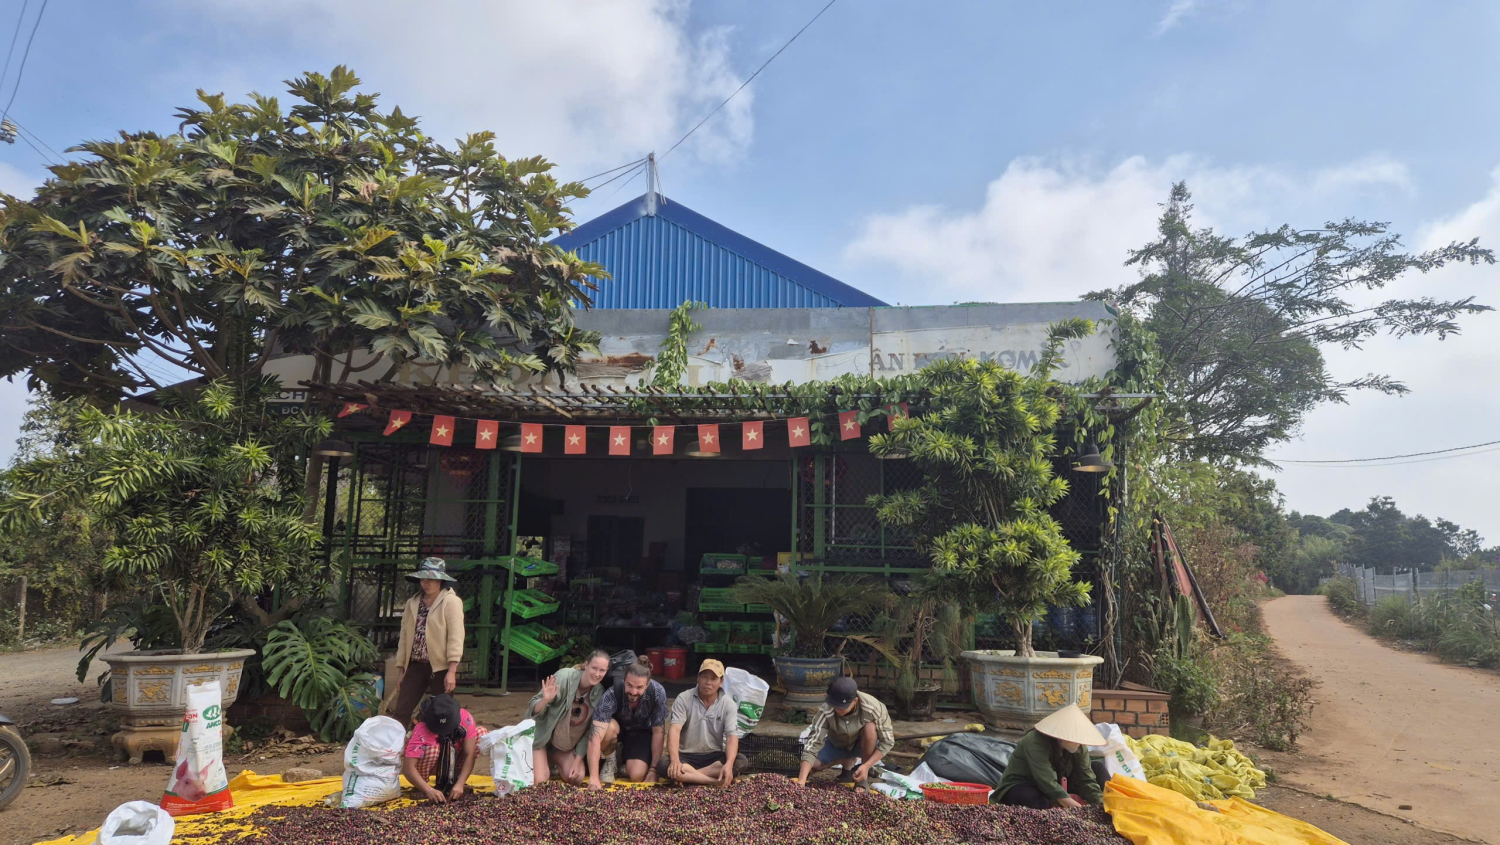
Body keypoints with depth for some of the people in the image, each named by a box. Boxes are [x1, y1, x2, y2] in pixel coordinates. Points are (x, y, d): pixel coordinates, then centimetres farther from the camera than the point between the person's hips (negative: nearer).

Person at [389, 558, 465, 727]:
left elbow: (455, 636, -13)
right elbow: (404, 636, 15)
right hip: (415, 666, 5)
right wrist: (400, 668, 13)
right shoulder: (413, 603, 12)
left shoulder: (451, 602, -7)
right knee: (400, 713, 3)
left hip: (440, 667, -5)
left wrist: (451, 671, -19)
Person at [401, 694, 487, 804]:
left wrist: (459, 784, -37)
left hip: (451, 763, 4)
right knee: (432, 748, -38)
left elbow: (470, 754, -26)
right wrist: (429, 790, -51)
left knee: (482, 734, -19)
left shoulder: (465, 718, -27)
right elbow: (408, 767, -41)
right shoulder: (422, 731, -35)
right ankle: (420, 789, -10)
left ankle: (452, 779, -2)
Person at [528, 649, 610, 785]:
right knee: (540, 781, -15)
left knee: (577, 779, -10)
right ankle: (542, 761, 18)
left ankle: (552, 762, 18)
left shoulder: (600, 693, -13)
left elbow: (590, 731, -5)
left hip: (567, 745, 4)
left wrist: (577, 761, -10)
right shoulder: (564, 677, -26)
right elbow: (534, 709, -22)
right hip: (542, 736, -4)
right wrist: (546, 700, -44)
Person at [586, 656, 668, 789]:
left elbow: (658, 732, -19)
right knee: (609, 727, -36)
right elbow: (595, 737, -41)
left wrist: (653, 768, -19)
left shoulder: (658, 693, -31)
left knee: (637, 775, -24)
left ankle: (626, 759, 12)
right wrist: (593, 777, -47)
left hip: (642, 732, 1)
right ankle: (610, 761, -3)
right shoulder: (612, 694, -37)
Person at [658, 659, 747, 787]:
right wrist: (675, 760, -40)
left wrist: (728, 764, -35)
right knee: (663, 766, -33)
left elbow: (732, 736, -16)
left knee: (741, 762, -28)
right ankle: (717, 781, -29)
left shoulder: (728, 704, -7)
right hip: (686, 756, -1)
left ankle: (688, 777, -26)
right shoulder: (683, 699, -11)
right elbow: (675, 729, -22)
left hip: (714, 756, 2)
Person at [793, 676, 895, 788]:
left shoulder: (873, 707, -34)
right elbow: (812, 745, -37)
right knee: (807, 768, -17)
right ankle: (848, 762, 10)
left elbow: (887, 741, -25)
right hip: (837, 745, 2)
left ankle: (864, 778, -13)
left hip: (864, 745, -2)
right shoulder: (826, 712, -34)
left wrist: (867, 766, -34)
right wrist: (801, 781, -48)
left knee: (869, 727, -33)